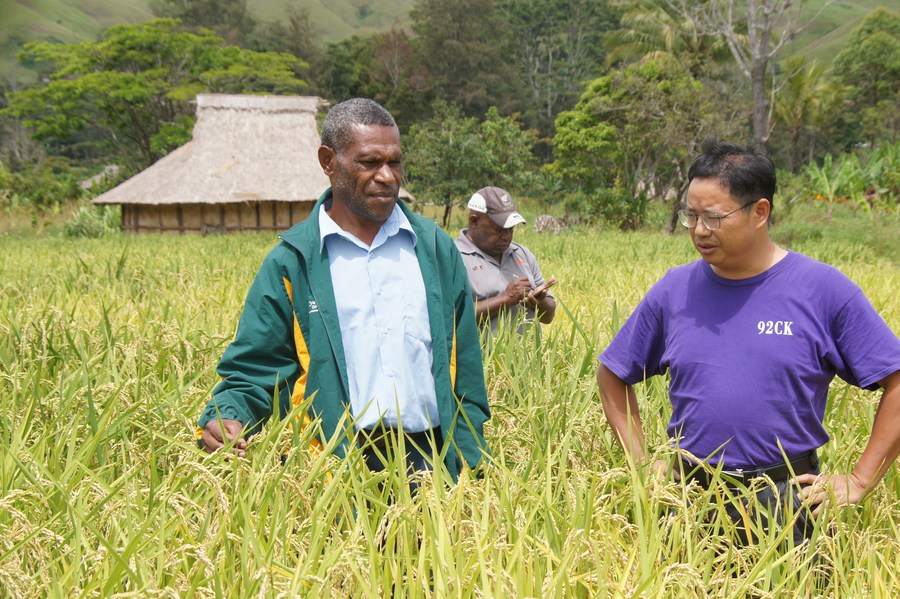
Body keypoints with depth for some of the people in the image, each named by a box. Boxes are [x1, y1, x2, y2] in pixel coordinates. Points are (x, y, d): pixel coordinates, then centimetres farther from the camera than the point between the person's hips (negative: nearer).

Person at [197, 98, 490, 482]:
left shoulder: (436, 249, 10)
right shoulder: (291, 262, 2)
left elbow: (465, 373, 11)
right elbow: (254, 366, 2)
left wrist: (473, 467, 6)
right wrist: (225, 418, -19)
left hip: (430, 462, 2)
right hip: (335, 471, -2)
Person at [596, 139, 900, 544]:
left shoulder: (824, 289, -6)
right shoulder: (674, 290, 2)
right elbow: (612, 374, 13)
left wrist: (859, 481, -7)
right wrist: (641, 462, 5)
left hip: (789, 501, -2)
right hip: (689, 496, 3)